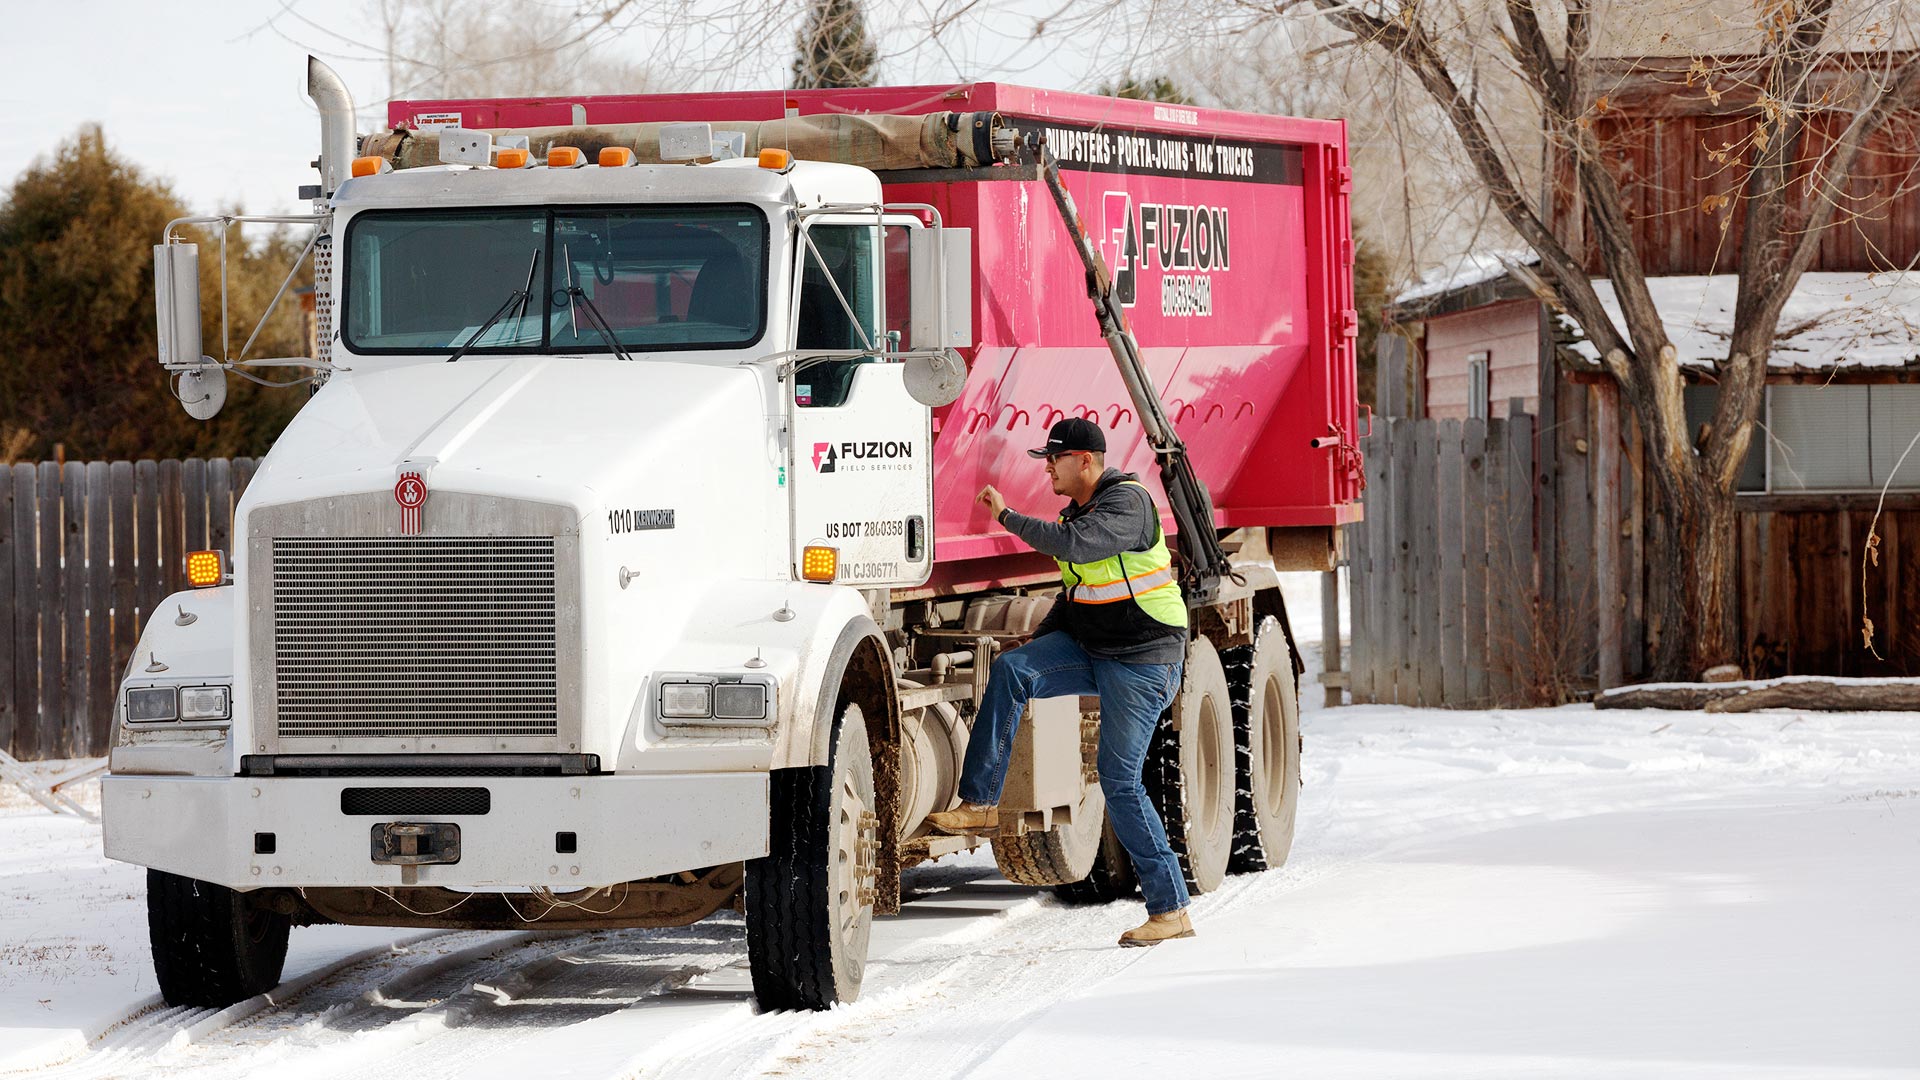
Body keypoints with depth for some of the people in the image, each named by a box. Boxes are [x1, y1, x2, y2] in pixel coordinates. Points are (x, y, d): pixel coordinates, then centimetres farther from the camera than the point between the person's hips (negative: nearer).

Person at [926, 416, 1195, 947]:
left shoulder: (1128, 502, -17)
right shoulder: (1077, 510, 11)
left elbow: (1074, 545, -34)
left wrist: (1008, 516, -24)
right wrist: (1041, 646, 13)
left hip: (1142, 662, -8)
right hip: (1090, 647, 8)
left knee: (1120, 780, -9)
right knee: (1010, 668, -16)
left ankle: (1171, 908, -1)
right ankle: (980, 802, -15)